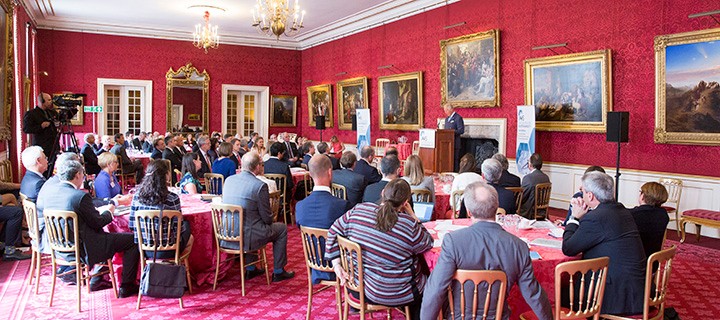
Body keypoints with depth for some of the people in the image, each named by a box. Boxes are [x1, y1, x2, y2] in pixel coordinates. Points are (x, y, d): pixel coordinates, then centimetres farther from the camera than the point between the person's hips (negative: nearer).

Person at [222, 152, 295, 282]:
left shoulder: (228, 180, 3)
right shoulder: (260, 185, -16)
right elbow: (267, 218, -11)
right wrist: (269, 220, 15)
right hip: (246, 237, -6)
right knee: (282, 228, 16)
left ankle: (251, 269, 40)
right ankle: (278, 272, 24)